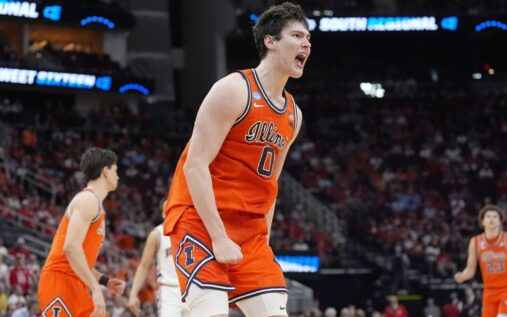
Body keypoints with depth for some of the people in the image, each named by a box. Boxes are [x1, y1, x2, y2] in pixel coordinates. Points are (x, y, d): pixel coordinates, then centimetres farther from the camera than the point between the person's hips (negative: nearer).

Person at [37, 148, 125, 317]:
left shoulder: (94, 203, 22)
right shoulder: (88, 199, -9)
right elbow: (71, 247, -23)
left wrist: (105, 281, 18)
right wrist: (95, 289, -26)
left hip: (75, 285, 10)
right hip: (60, 282, -10)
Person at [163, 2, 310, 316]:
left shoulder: (293, 114, 13)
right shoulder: (234, 90, -11)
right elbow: (195, 165, -17)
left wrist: (263, 242, 13)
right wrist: (218, 237, -21)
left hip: (249, 228, 8)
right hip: (200, 219, -8)